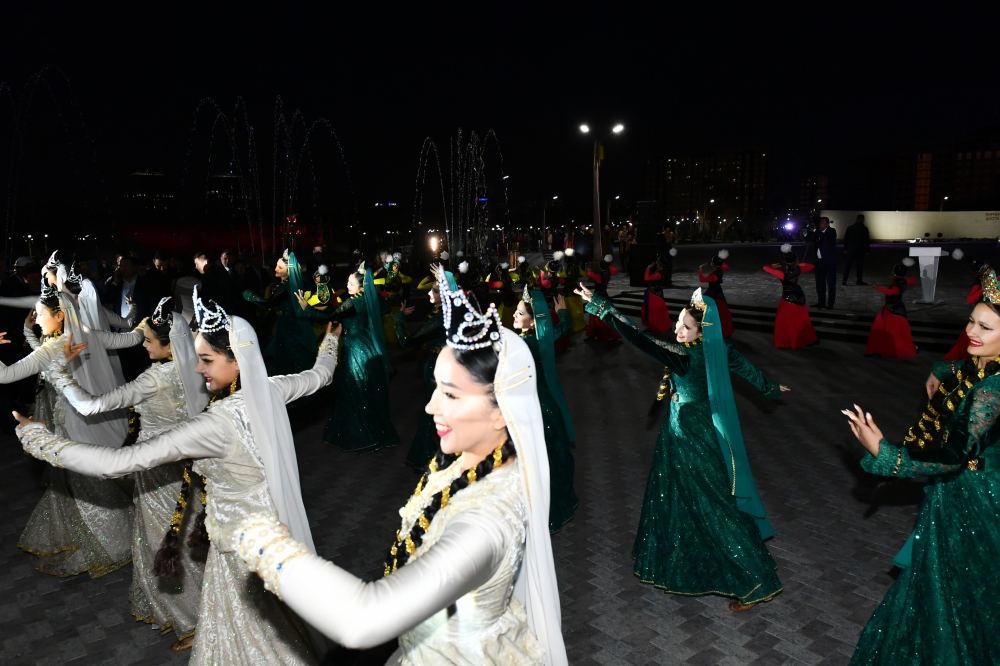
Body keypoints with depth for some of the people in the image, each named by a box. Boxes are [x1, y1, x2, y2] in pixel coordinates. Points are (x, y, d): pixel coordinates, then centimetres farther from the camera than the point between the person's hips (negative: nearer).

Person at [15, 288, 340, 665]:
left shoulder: (217, 424, -34)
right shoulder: (269, 390, -13)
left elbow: (118, 463, -31)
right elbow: (319, 375, 9)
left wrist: (39, 440, -19)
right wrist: (330, 343, 31)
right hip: (271, 526, 7)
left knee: (250, 626, 17)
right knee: (269, 618, 29)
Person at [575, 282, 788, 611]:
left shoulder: (684, 357, -29)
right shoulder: (717, 349, -6)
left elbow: (642, 339, -34)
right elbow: (746, 368, 10)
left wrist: (599, 304, -34)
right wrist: (769, 388, 31)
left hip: (692, 437, -8)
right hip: (704, 431, 8)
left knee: (715, 507, 4)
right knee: (681, 497, 24)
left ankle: (755, 582, 15)